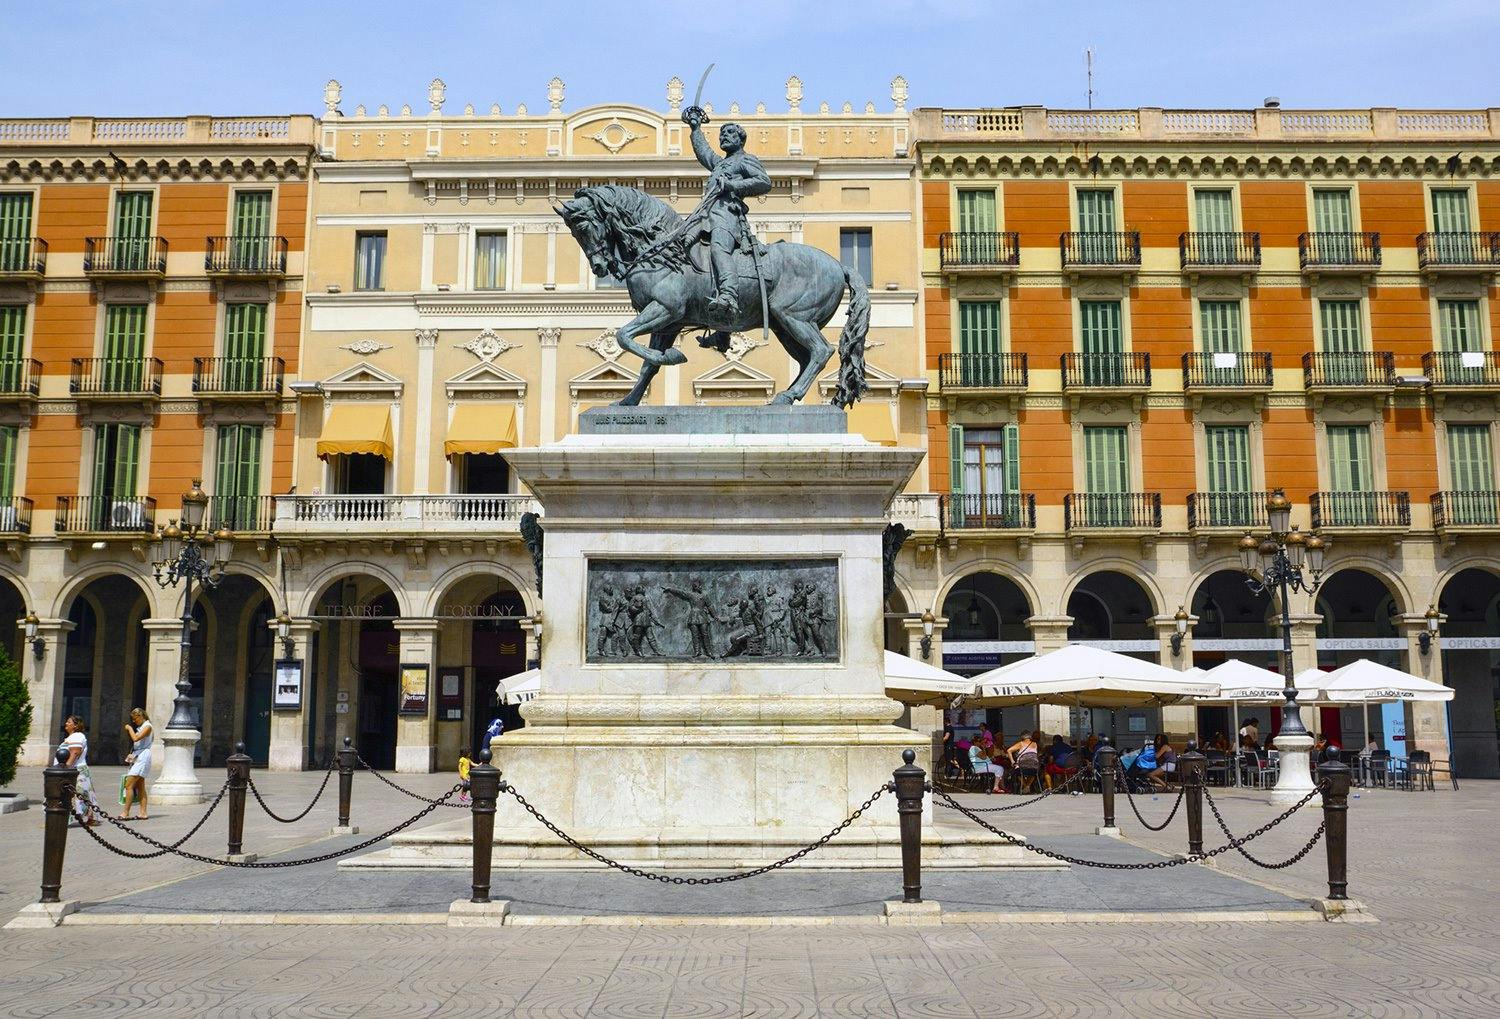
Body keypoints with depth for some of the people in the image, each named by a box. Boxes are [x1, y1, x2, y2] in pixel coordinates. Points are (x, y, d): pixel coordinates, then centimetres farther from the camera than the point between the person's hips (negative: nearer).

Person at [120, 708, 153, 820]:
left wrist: (129, 728, -6)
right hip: (137, 757, 10)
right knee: (140, 787, 7)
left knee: (129, 785, -13)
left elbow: (136, 738, -20)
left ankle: (125, 813, -13)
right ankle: (143, 813, 6)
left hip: (142, 757, -10)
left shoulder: (147, 726, -7)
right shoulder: (139, 727, 21)